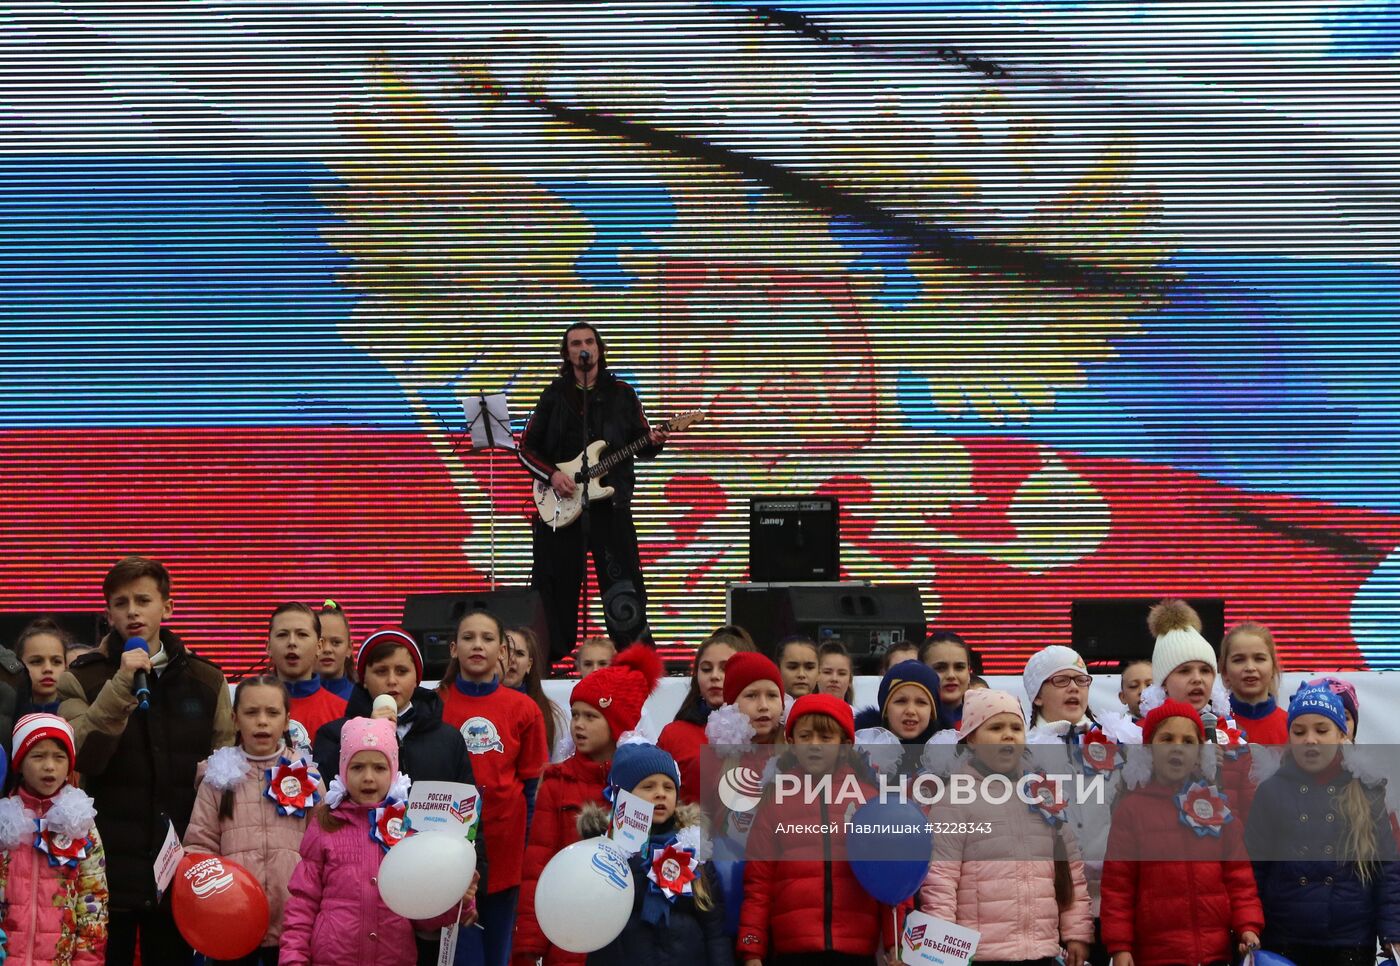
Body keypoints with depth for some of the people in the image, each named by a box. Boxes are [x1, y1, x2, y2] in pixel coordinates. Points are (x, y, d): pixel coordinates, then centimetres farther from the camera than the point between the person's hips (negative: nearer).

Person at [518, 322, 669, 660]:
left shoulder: (621, 394, 8)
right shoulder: (554, 396, 7)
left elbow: (642, 447, 10)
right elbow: (526, 449, 8)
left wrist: (653, 444, -13)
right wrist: (551, 475, -8)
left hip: (610, 502, 0)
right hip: (560, 505, 1)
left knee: (623, 583, -3)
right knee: (556, 584, 3)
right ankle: (552, 654, 12)